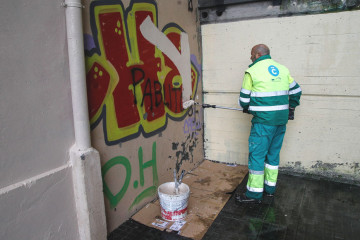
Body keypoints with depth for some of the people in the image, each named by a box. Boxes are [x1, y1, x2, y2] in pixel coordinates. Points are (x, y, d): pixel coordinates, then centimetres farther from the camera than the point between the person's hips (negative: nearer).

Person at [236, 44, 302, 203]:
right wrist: (291, 108, 31)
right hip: (281, 119, 7)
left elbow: (244, 98, -2)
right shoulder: (283, 69, 12)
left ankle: (254, 193, 7)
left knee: (257, 154, 0)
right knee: (273, 153, 16)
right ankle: (270, 187, 28)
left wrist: (246, 108, 20)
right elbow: (296, 91, 18)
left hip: (263, 120, -7)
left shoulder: (252, 71, -6)